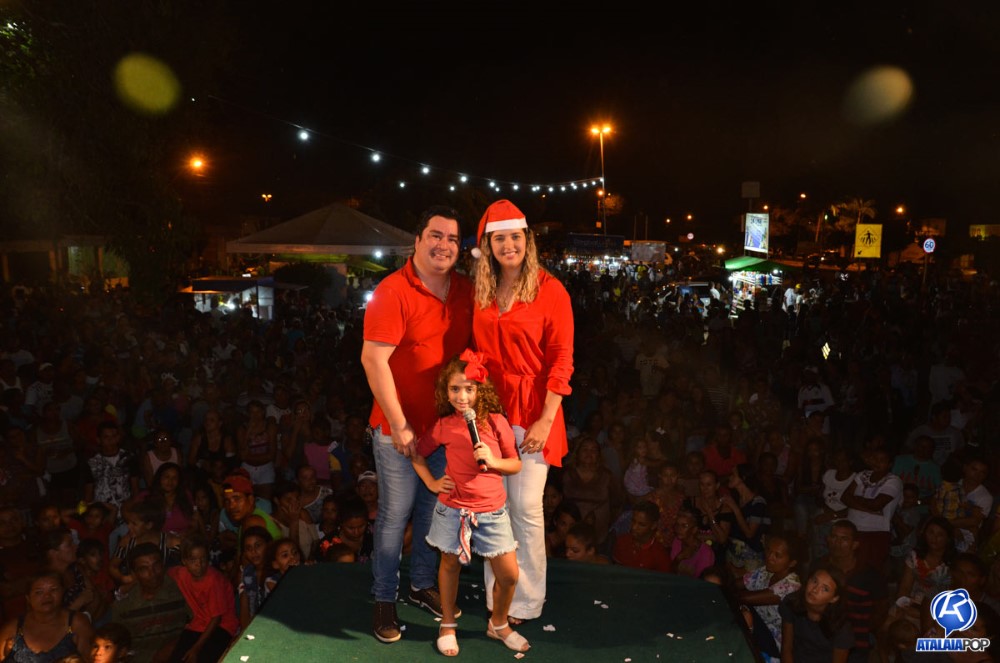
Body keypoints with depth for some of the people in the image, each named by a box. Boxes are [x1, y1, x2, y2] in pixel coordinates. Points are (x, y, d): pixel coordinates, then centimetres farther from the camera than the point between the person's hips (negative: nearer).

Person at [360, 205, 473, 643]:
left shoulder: (466, 292, 2)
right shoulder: (393, 291, -17)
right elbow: (373, 360, -20)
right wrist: (399, 424, -20)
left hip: (446, 424, 6)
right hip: (400, 427, -5)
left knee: (433, 510, 17)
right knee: (395, 515, 4)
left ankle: (422, 585, 36)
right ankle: (384, 599, 23)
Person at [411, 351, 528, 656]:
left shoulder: (496, 421, -7)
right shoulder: (443, 426, -4)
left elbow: (516, 464, 1)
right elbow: (417, 455, 12)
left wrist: (493, 461, -17)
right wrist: (431, 482, 0)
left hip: (492, 510, 0)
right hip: (453, 509, 0)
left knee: (509, 574, 1)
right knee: (450, 564, 15)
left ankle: (499, 624, 28)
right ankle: (448, 625, 37)